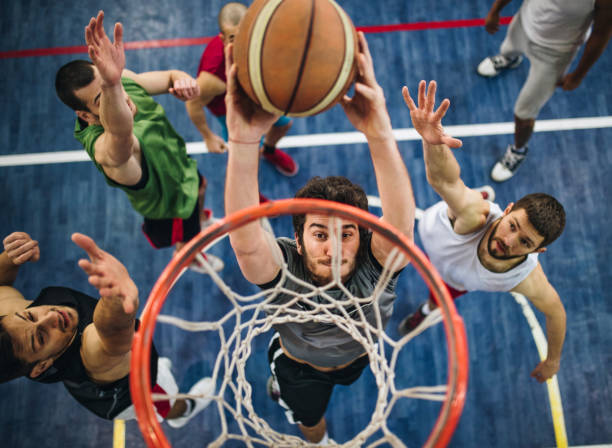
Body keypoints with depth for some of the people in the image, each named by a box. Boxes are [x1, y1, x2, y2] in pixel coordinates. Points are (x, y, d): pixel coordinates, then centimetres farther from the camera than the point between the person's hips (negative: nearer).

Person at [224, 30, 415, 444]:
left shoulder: (375, 263, -41)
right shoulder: (285, 268, -43)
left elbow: (400, 227, -66)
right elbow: (245, 241, -67)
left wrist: (380, 134, -82)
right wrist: (244, 140, -82)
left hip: (359, 356, 2)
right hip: (300, 365, -2)